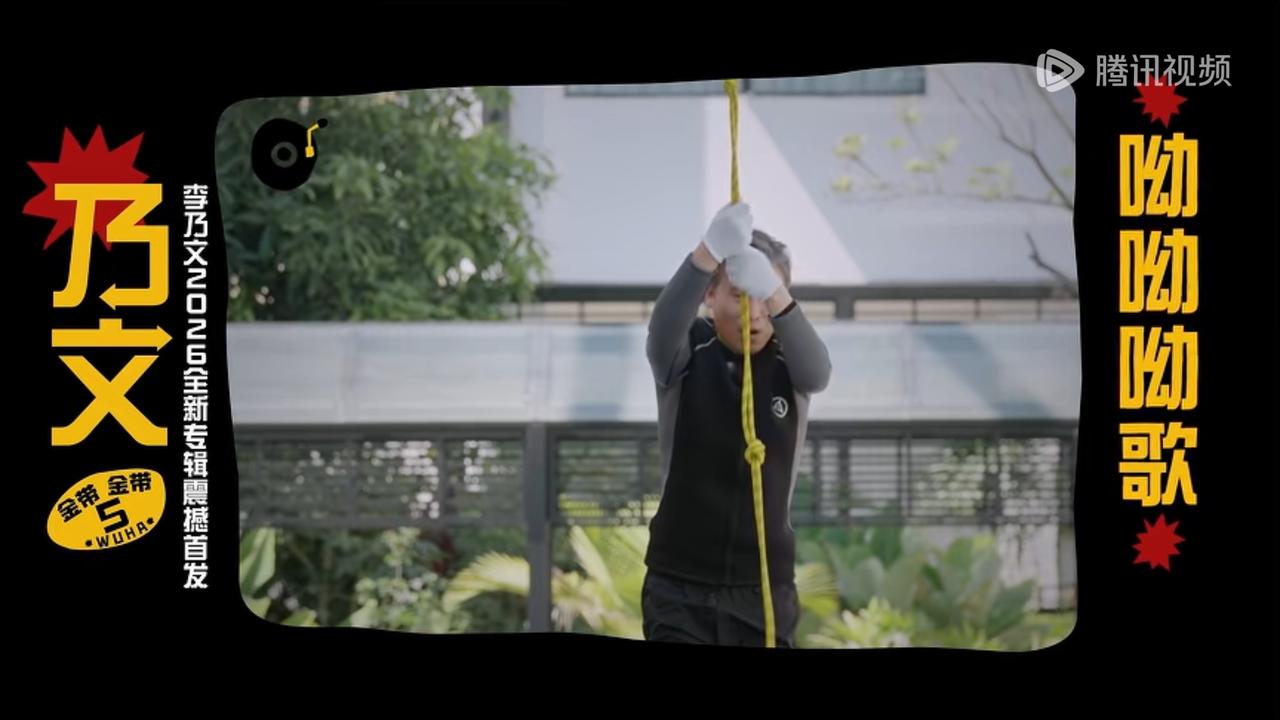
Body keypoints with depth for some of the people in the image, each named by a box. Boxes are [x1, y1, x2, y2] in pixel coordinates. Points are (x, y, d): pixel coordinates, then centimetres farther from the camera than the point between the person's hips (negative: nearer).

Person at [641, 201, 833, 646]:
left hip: (765, 587, 1)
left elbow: (818, 370, -24)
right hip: (681, 588, -1)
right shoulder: (686, 355, -3)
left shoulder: (789, 364, 0)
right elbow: (665, 322, -27)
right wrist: (707, 253, -47)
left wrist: (772, 292, -45)